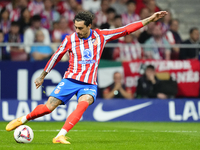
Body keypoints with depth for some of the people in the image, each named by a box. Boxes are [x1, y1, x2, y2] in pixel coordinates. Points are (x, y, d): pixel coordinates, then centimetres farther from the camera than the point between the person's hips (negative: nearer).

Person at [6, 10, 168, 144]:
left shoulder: (101, 36, 1)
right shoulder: (70, 39, -2)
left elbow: (127, 29, 3)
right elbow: (56, 57, 10)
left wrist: (150, 19, 1)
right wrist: (42, 76, 17)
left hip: (89, 84, 0)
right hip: (70, 80, 0)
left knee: (83, 104, -31)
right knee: (48, 107, -10)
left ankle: (60, 136, -34)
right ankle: (23, 119, 15)